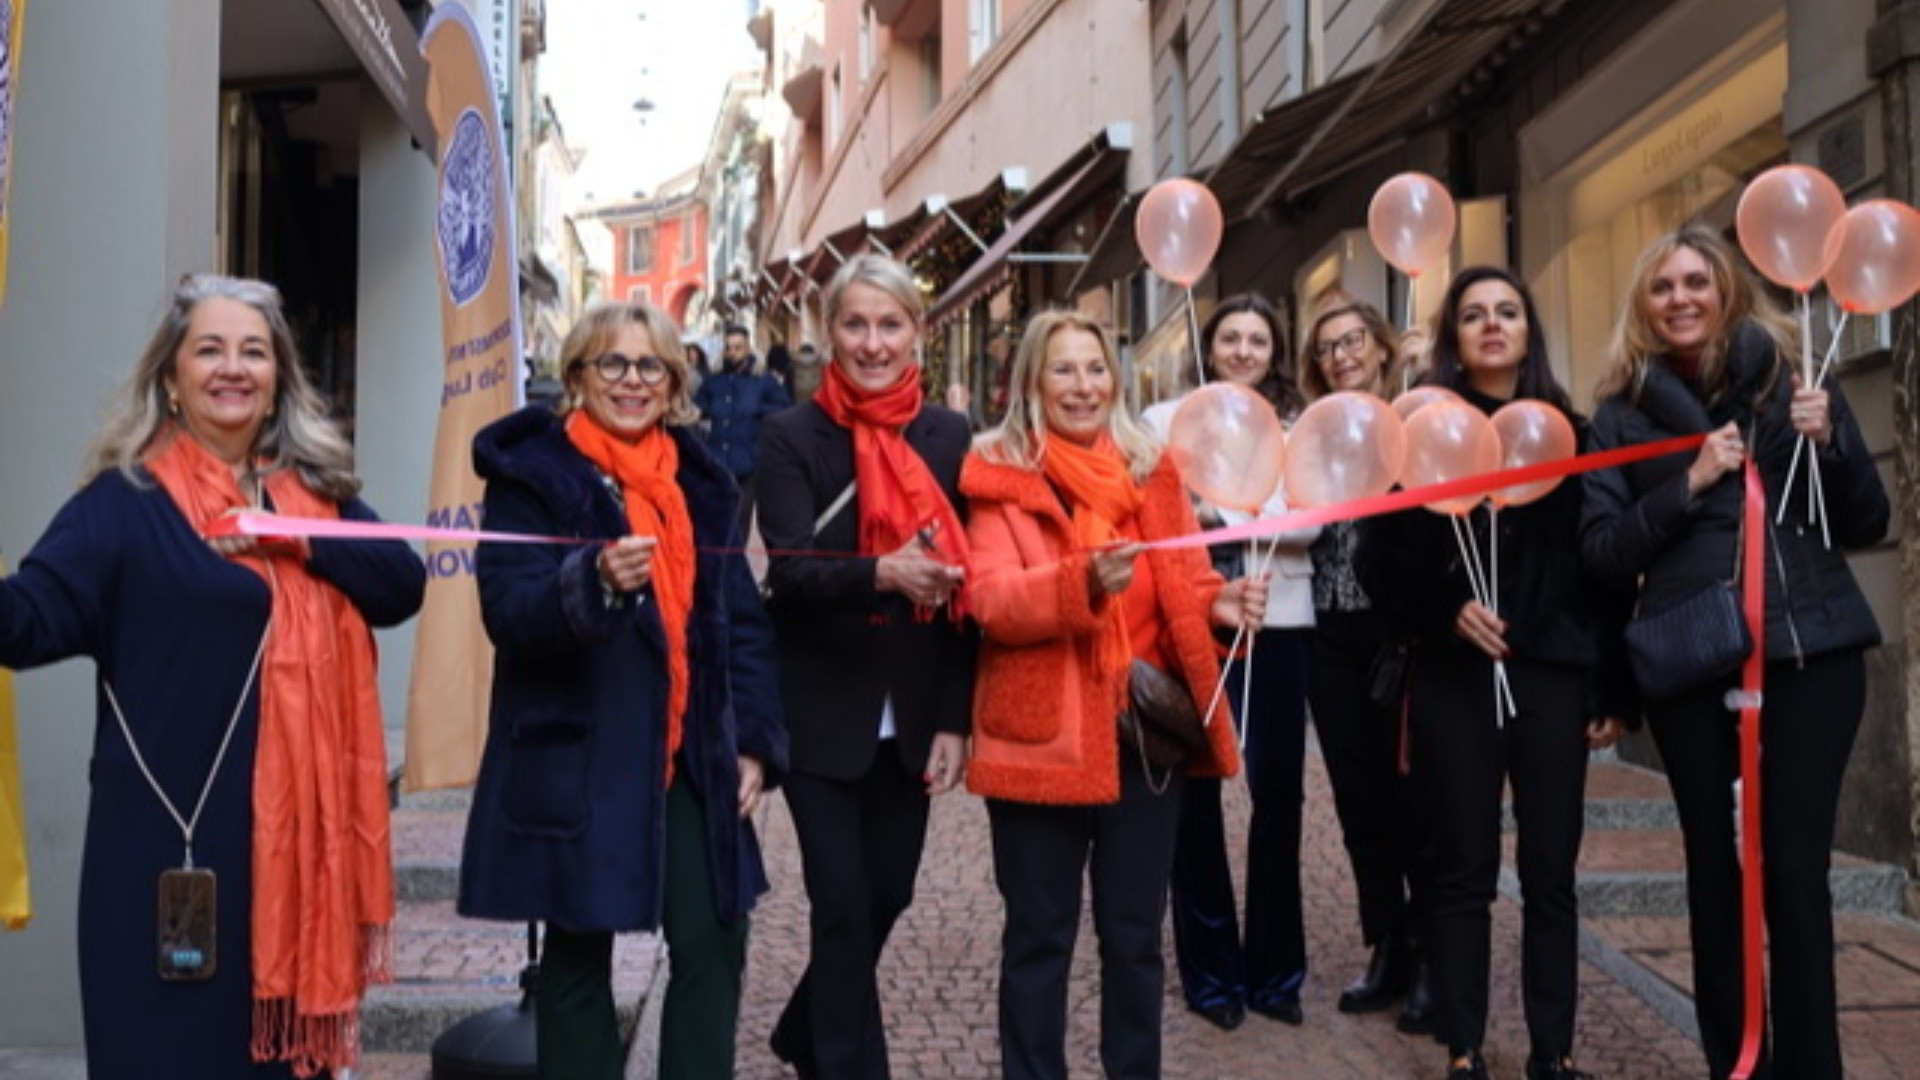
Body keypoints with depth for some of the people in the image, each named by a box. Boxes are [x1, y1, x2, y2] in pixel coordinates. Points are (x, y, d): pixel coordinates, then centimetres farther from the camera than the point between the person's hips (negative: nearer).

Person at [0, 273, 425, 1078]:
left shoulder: (315, 490, 11)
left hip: (296, 822, 5)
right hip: (169, 834, -4)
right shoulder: (125, 499, -4)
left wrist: (295, 537, -15)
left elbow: (402, 584, -1)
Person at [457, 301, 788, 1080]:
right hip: (577, 761, -4)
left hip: (690, 757, 4)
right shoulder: (531, 473, -4)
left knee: (713, 944, 3)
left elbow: (742, 620, 12)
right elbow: (510, 612, -15)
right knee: (579, 955, 7)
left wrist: (754, 741, 3)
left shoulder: (699, 480, 11)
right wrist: (595, 581, -34)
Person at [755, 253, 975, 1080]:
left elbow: (966, 584, 2)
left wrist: (955, 719, -3)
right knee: (843, 906, 0)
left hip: (911, 716, 3)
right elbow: (790, 570, -19)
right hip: (821, 714, -3)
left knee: (886, 896, 13)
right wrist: (881, 572, -38)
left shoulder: (950, 436, 2)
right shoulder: (792, 436, -6)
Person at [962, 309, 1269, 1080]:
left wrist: (1220, 603, -10)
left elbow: (1182, 586, 12)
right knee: (1040, 936, 8)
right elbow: (992, 601, -16)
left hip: (1148, 731, 4)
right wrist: (1083, 579, -31)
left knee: (1135, 933, 15)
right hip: (1044, 735, -4)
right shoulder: (998, 475, -3)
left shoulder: (1152, 469, 10)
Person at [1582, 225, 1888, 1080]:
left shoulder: (1793, 381, 7)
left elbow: (1868, 526, 7)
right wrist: (1689, 483, -12)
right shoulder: (1624, 412, 6)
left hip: (1810, 649, 0)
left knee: (1795, 865, -3)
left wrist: (1828, 442, -10)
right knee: (1715, 865, 5)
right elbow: (1601, 550, 0)